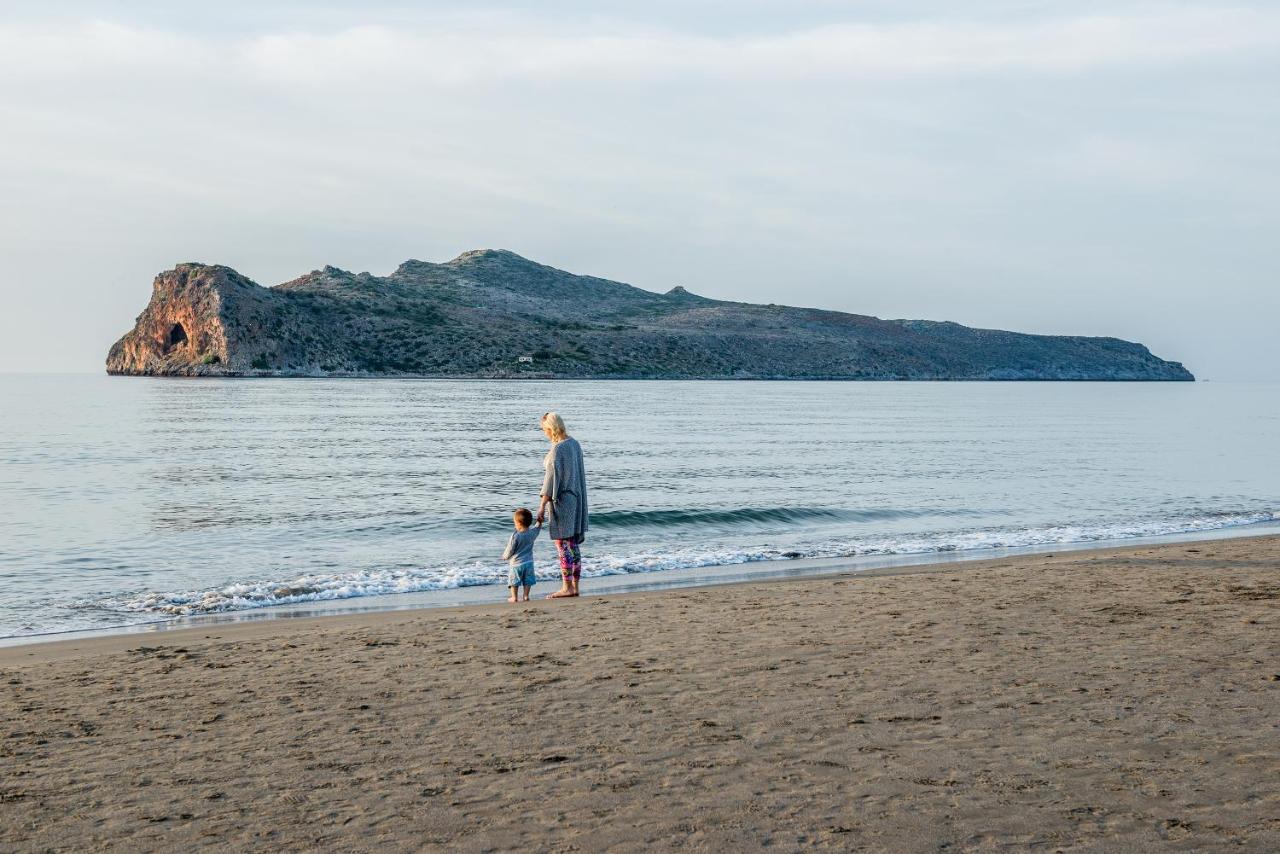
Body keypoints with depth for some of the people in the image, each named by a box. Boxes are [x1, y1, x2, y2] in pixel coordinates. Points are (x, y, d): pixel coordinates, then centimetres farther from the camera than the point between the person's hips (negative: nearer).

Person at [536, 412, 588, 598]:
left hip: (561, 500, -9)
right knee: (573, 543, 11)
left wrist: (542, 505, -17)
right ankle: (574, 586, 15)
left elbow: (552, 479, -19)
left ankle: (567, 587, -2)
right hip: (576, 498, 9)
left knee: (562, 543, -3)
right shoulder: (574, 443, 7)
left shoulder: (557, 449, -18)